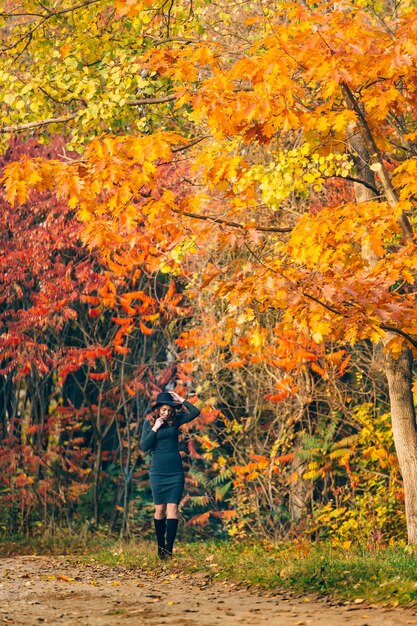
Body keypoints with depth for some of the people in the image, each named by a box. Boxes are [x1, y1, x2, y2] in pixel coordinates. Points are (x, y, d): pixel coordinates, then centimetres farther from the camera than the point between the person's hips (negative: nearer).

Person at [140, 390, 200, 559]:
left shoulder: (175, 420, 3)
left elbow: (195, 412, -9)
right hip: (158, 472, 0)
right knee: (160, 508, 3)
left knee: (172, 508, -8)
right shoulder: (149, 423, 0)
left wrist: (181, 400, -8)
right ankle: (160, 546, 14)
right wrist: (155, 428, -14)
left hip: (175, 471, 0)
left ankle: (169, 548, -14)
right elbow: (144, 447, -8)